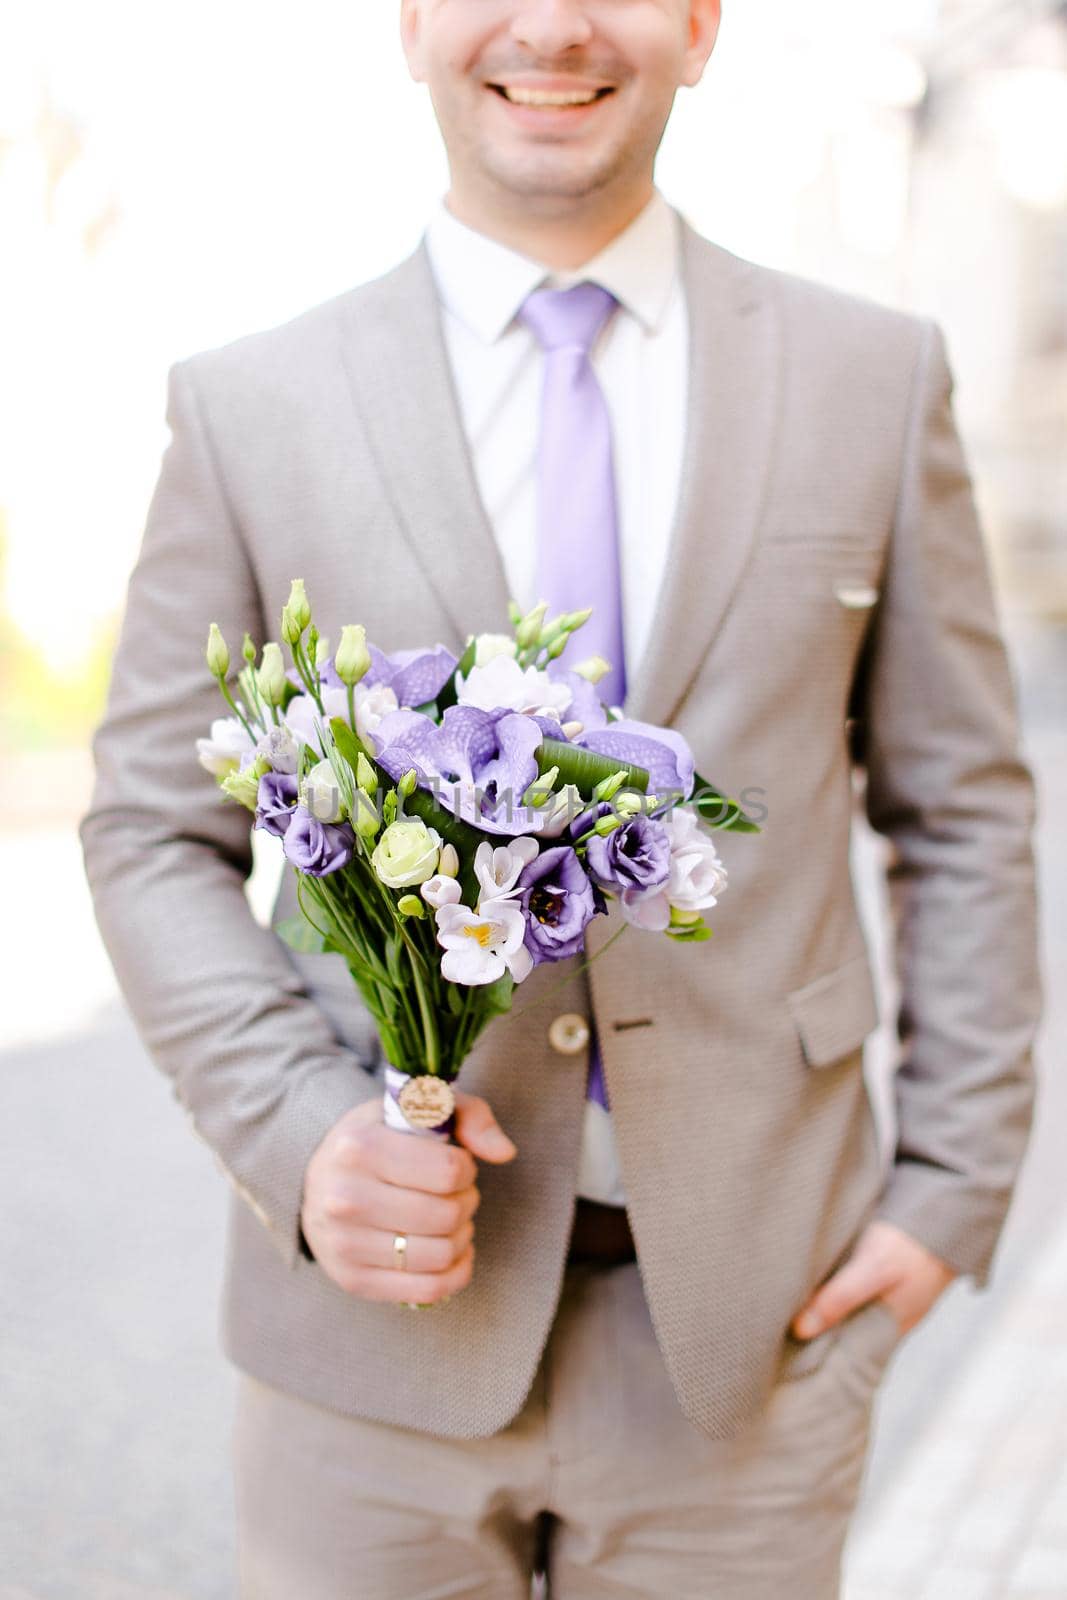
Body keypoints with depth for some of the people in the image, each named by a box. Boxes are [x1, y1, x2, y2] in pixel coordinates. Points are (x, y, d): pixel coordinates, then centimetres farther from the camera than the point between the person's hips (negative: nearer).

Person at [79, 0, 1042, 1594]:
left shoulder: (878, 376, 2)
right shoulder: (249, 406, -1)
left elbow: (962, 809, 6)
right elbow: (155, 833, 2)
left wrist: (955, 1181, 2)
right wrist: (300, 1132, -13)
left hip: (750, 1313, 1)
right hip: (381, 1300, 0)